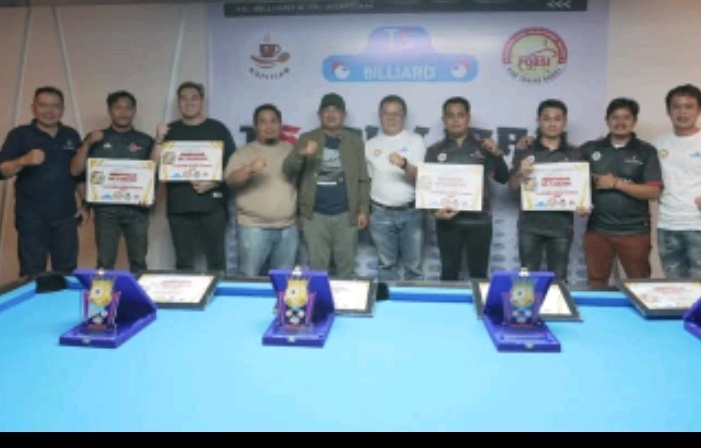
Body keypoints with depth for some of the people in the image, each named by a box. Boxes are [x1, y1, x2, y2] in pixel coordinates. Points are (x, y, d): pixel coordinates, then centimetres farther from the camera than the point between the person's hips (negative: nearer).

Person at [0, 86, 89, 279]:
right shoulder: (20, 135, -2)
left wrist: (83, 204, 11)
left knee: (67, 270, 9)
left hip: (66, 215, 3)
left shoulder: (72, 136, 10)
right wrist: (23, 161, -28)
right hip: (32, 216, -3)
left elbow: (80, 173, 16)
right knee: (32, 272, 3)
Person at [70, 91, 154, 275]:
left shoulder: (145, 141, 9)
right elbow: (75, 170, 3)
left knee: (138, 261, 4)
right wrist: (87, 144, -9)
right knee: (105, 262, 1)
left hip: (136, 209, 0)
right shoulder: (96, 139, 9)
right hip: (105, 209, 0)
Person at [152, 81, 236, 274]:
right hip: (179, 205, 2)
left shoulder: (217, 129, 6)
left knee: (216, 259, -1)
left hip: (212, 203, -2)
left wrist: (213, 182, -13)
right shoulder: (170, 131, 13)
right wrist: (159, 141, -7)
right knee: (183, 262, 7)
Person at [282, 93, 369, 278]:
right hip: (314, 215, 0)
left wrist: (363, 209, -2)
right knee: (317, 267, 9)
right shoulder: (307, 139, 5)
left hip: (346, 214, 0)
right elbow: (287, 169, -5)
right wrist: (301, 153, -25)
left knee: (346, 266, 9)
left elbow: (363, 178, 5)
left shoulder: (355, 141, 7)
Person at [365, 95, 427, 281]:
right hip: (381, 213, 2)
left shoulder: (415, 141, 0)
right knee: (386, 264, 11)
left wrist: (404, 164, -31)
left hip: (411, 212, -1)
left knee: (413, 264, 7)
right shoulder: (370, 145, 6)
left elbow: (420, 176, -11)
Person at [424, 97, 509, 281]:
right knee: (449, 272, 7)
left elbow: (503, 178, 5)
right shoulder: (435, 151, 7)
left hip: (479, 220, 0)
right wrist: (435, 210, -13)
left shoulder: (483, 147, 8)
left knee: (479, 273, 6)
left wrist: (497, 155, -11)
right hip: (448, 220, 0)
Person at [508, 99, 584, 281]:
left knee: (558, 278, 8)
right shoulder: (524, 151, 3)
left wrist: (583, 205, -13)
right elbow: (513, 187, 2)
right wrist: (520, 173, -19)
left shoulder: (575, 154, 5)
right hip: (530, 225, -1)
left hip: (562, 225, 1)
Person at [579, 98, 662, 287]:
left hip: (635, 231, -1)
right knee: (595, 285, 9)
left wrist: (616, 183, -12)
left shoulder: (646, 151, 1)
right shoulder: (590, 149, 7)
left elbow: (653, 192, -6)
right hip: (597, 229, 2)